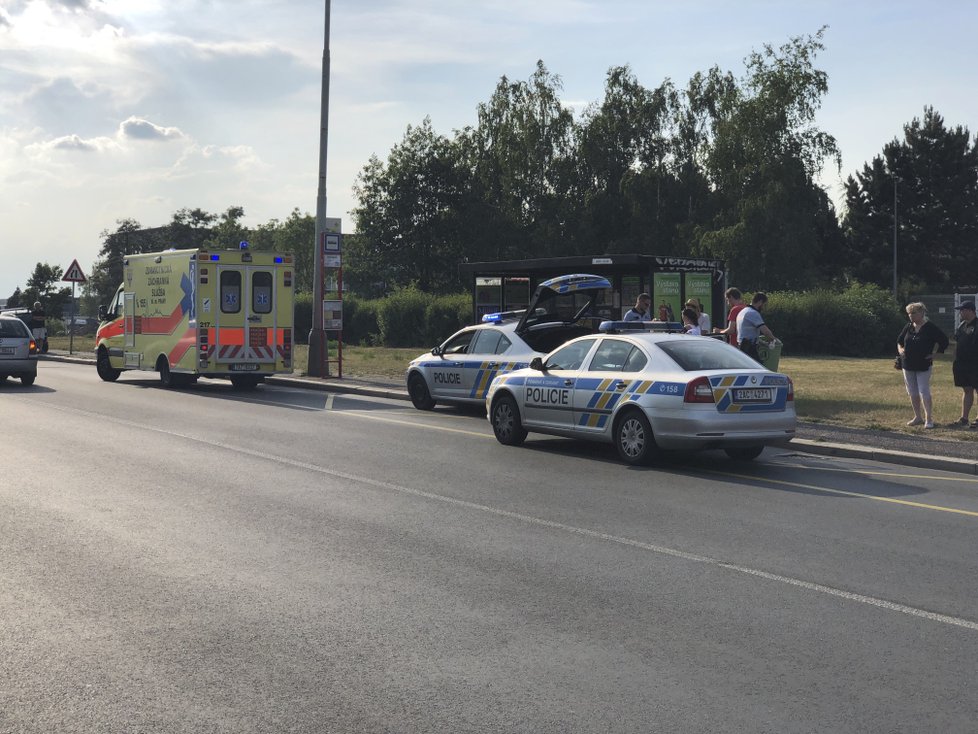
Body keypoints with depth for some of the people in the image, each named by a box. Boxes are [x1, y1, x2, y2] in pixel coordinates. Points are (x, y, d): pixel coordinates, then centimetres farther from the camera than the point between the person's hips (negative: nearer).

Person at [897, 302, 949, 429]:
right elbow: (899, 341, 21)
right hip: (908, 365, 6)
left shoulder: (930, 327, -8)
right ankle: (917, 417, 21)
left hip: (923, 365, -6)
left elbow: (944, 341, -4)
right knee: (912, 393, 10)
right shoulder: (908, 327, 8)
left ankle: (929, 419, -4)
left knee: (924, 392, -9)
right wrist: (900, 349, 2)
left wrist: (935, 354, -8)